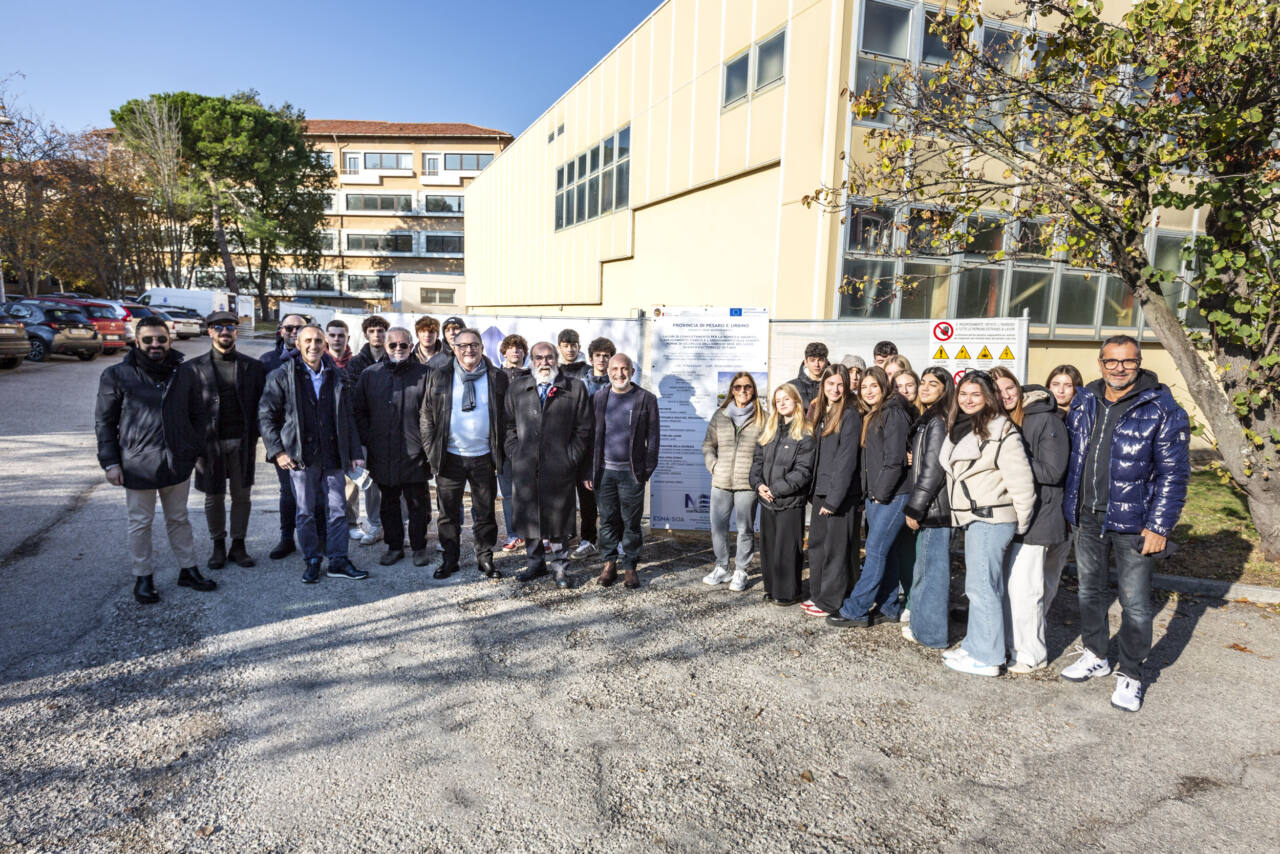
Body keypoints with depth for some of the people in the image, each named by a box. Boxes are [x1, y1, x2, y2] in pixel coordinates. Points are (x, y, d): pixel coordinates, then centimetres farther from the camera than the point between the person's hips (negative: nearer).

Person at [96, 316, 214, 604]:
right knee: (140, 523, 9)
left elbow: (197, 415, 12)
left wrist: (197, 449, 4)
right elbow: (104, 422, -2)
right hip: (138, 465, -3)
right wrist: (110, 462, -6)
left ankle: (188, 570, 27)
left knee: (179, 519, 16)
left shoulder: (182, 375, 4)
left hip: (178, 463, 3)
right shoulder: (117, 375, -5)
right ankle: (143, 577, 24)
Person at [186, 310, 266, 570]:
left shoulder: (252, 366, 4)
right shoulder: (194, 368, 1)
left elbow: (261, 404, 5)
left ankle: (238, 545, 20)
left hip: (242, 441, 1)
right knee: (214, 497, 9)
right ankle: (218, 546, 24)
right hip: (210, 442, 0)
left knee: (241, 496, 7)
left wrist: (254, 436, -2)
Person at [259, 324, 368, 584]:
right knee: (306, 512, 6)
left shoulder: (336, 376, 9)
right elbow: (265, 415, 1)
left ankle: (338, 560, 14)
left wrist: (354, 452, 9)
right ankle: (312, 560, 19)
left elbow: (348, 417, 14)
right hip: (300, 455, -2)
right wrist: (277, 451, -7)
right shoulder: (282, 376, 0)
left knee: (337, 510, 5)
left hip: (332, 455, 2)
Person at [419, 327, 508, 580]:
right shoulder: (439, 376, 3)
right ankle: (450, 559, 22)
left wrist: (501, 452, 0)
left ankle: (485, 559, 22)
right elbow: (426, 415, 6)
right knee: (448, 512, 8)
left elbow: (506, 417, 6)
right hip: (450, 457, 0)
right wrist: (431, 451, -1)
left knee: (485, 513, 8)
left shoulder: (497, 377, 2)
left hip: (484, 457, 0)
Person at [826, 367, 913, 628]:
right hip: (873, 496, 9)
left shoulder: (893, 413, -11)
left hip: (892, 496, -9)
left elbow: (894, 459, -17)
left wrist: (882, 493, -14)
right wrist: (867, 494, 13)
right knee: (884, 552, 12)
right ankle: (888, 607, 20)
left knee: (876, 552, -6)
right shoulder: (870, 417, 18)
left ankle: (855, 610, -3)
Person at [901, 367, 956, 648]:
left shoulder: (937, 422, -14)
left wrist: (914, 508, -15)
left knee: (930, 568, -2)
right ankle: (921, 621, 29)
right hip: (930, 508, 10)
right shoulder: (927, 420, 16)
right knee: (925, 567, 18)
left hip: (935, 508, -10)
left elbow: (932, 470, -18)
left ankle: (929, 632, 7)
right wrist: (914, 507, 14)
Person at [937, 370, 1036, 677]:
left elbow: (1021, 481, -15)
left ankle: (986, 658, 4)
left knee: (981, 586, -5)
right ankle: (974, 645, 25)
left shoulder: (1000, 430, -14)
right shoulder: (959, 428, 13)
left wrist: (1021, 524, -9)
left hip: (991, 519, -9)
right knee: (979, 585, 15)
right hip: (973, 518, 9)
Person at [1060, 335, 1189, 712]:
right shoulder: (1084, 402, 4)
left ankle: (1130, 674, 22)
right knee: (1089, 589, 18)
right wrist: (1070, 506, 10)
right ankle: (1095, 655, 36)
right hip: (1088, 517, 5)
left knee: (1135, 602, 4)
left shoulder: (1162, 410, -11)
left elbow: (1173, 473, -11)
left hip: (1132, 522, -5)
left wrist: (1159, 526, -14)